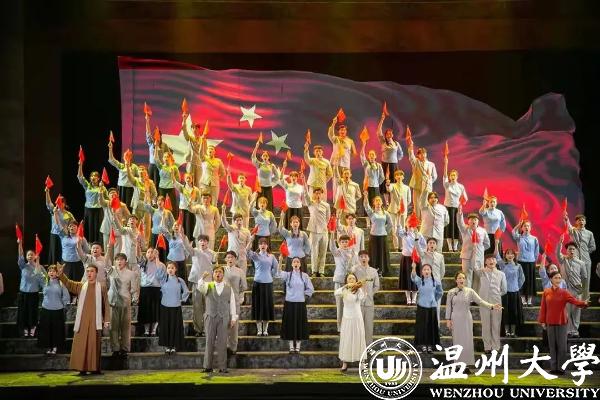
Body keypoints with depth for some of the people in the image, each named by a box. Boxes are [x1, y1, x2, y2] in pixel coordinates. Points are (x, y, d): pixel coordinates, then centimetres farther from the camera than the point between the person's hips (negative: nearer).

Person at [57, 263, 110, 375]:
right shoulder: (80, 286, 11)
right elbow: (68, 283, -3)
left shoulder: (102, 287, 5)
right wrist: (61, 274, -20)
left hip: (95, 321, -2)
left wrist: (107, 320, -1)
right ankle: (82, 368, 2)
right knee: (81, 344, -1)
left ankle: (95, 368, 4)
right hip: (82, 321, 2)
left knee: (94, 344, 0)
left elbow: (106, 305, 4)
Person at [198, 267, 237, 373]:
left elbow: (232, 303, 9)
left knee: (222, 343, -1)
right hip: (210, 317, 0)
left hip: (224, 318, 0)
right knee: (209, 342, 1)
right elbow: (200, 287, -15)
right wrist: (203, 278, -35)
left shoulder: (228, 288, 9)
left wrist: (233, 318, 3)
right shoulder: (208, 286, 7)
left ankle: (222, 367, 2)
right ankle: (208, 366, 5)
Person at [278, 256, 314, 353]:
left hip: (300, 303, 0)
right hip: (289, 303, 0)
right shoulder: (288, 274, 0)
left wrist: (304, 296, -1)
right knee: (290, 324, 2)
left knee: (299, 324, 3)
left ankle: (298, 346, 12)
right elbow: (279, 274, -22)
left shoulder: (304, 276, 2)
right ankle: (291, 346, 10)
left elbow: (310, 289, 8)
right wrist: (280, 261, -34)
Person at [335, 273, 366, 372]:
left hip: (357, 318, 0)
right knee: (346, 341, 4)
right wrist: (346, 286, -34)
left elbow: (361, 297, -24)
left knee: (359, 340, 4)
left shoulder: (359, 290, -2)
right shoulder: (344, 291, -1)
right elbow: (336, 293, -22)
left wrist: (359, 287, -40)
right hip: (346, 318, 0)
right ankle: (344, 364, 9)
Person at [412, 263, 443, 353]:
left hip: (432, 307, 1)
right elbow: (413, 277, -28)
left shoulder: (436, 282, -1)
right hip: (422, 306, -1)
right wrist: (413, 268, -46)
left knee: (431, 326, 3)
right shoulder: (419, 281, -5)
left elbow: (440, 293, 16)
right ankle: (423, 345, 11)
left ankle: (430, 345, 12)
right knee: (422, 326, 1)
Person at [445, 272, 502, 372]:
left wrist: (492, 306, -21)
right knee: (457, 342, 2)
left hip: (466, 319, 0)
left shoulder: (470, 291, -1)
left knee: (467, 342, -1)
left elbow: (480, 301, -8)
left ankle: (466, 365, 6)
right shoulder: (451, 292, 1)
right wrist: (448, 319, -1)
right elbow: (448, 307, 4)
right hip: (455, 319, 0)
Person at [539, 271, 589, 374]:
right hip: (550, 323, 1)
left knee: (562, 345, -3)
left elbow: (575, 301, -15)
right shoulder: (546, 292, 3)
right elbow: (543, 307, 6)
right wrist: (542, 321, 3)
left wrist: (584, 303, -34)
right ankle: (553, 367, 13)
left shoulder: (564, 292, -2)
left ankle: (561, 368, 3)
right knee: (552, 345, 6)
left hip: (562, 322, -1)